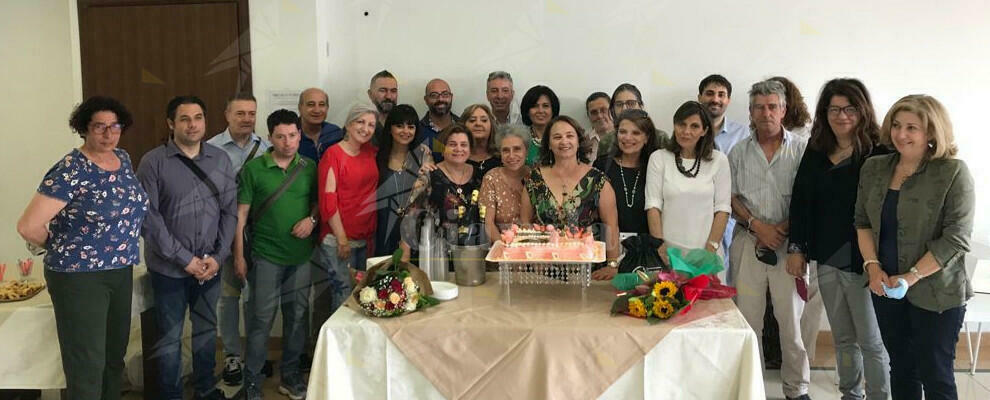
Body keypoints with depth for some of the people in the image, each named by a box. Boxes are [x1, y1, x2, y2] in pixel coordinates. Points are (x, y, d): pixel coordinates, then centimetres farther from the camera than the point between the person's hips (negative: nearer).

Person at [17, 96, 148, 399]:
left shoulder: (123, 159, 5)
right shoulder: (70, 171, -18)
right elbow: (28, 227, -22)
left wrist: (121, 250, 13)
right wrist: (63, 249, -4)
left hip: (120, 272, 7)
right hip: (79, 277, -7)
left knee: (115, 357, 18)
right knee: (87, 368, 0)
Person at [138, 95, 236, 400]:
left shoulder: (221, 160, 3)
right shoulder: (154, 162, -8)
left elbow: (230, 211, 4)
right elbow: (148, 217, -12)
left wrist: (218, 257, -5)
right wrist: (185, 259, -14)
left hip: (210, 265, 3)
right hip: (169, 267, -3)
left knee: (207, 331, 16)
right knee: (170, 337, 8)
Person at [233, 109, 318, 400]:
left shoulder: (310, 168, 3)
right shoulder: (253, 169, -4)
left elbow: (320, 201, 14)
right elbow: (241, 214, -3)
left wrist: (312, 218, -8)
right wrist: (239, 256, -5)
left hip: (301, 256, 3)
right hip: (265, 256, -3)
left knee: (296, 317, 11)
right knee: (261, 319, 1)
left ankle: (290, 375, 26)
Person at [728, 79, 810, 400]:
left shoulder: (800, 150, 2)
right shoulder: (739, 152, 10)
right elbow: (731, 197, 8)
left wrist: (782, 230, -10)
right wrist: (757, 225, -6)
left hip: (788, 241, -2)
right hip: (748, 241, 2)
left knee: (791, 317, 0)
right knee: (747, 317, 4)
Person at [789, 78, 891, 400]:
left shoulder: (878, 153, -10)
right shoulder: (816, 151, 7)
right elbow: (800, 201, 10)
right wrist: (797, 248, 7)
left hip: (863, 263, -5)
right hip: (826, 261, 5)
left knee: (871, 341, 5)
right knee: (842, 338, 16)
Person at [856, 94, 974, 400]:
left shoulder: (953, 173, -11)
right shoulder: (874, 168, 4)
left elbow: (956, 238, -15)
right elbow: (862, 222, 9)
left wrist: (911, 277, -20)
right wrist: (872, 267, -5)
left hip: (936, 294, -5)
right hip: (887, 290, 5)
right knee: (901, 368, 16)